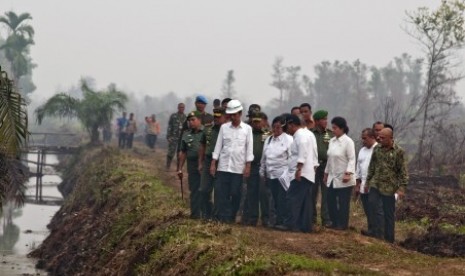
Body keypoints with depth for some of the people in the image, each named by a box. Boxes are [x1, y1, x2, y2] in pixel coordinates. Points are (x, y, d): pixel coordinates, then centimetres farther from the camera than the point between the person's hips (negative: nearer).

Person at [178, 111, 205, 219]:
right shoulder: (186, 135, 14)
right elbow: (183, 153, 18)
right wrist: (180, 168, 14)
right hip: (192, 167, 4)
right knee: (194, 191, 7)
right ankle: (195, 214, 12)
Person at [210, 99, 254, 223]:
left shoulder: (247, 129, 1)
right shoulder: (224, 127, 5)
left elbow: (249, 148, 0)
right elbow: (218, 145, 7)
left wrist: (248, 166, -5)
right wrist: (213, 163, 3)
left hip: (238, 167, -1)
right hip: (223, 166, 1)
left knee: (235, 194, 2)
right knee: (222, 194, -3)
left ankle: (231, 218, 14)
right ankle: (223, 218, -1)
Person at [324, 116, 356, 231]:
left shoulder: (348, 141, -12)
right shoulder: (332, 141, 10)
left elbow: (352, 159, -15)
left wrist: (348, 173, -24)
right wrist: (326, 173, 18)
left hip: (343, 178, -7)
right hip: (332, 177, 7)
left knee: (343, 202, 1)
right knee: (331, 201, 9)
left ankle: (343, 224, 10)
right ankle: (334, 222, 21)